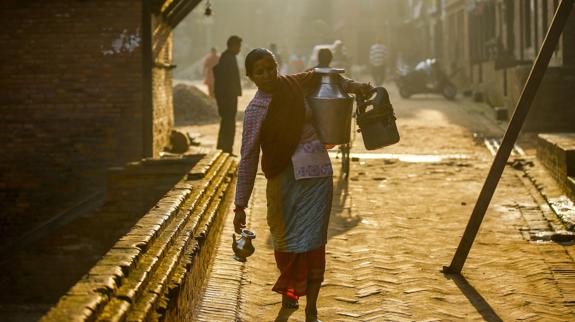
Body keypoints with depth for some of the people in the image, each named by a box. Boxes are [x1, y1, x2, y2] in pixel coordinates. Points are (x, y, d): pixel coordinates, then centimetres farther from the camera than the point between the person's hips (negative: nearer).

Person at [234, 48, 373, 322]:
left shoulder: (293, 84, 1)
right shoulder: (255, 110, -11)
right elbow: (248, 158, -14)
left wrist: (352, 86, 4)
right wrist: (240, 205, -16)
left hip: (318, 173, 3)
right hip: (286, 178, -3)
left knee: (313, 242, -3)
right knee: (286, 240, 10)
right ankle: (288, 291, 38)